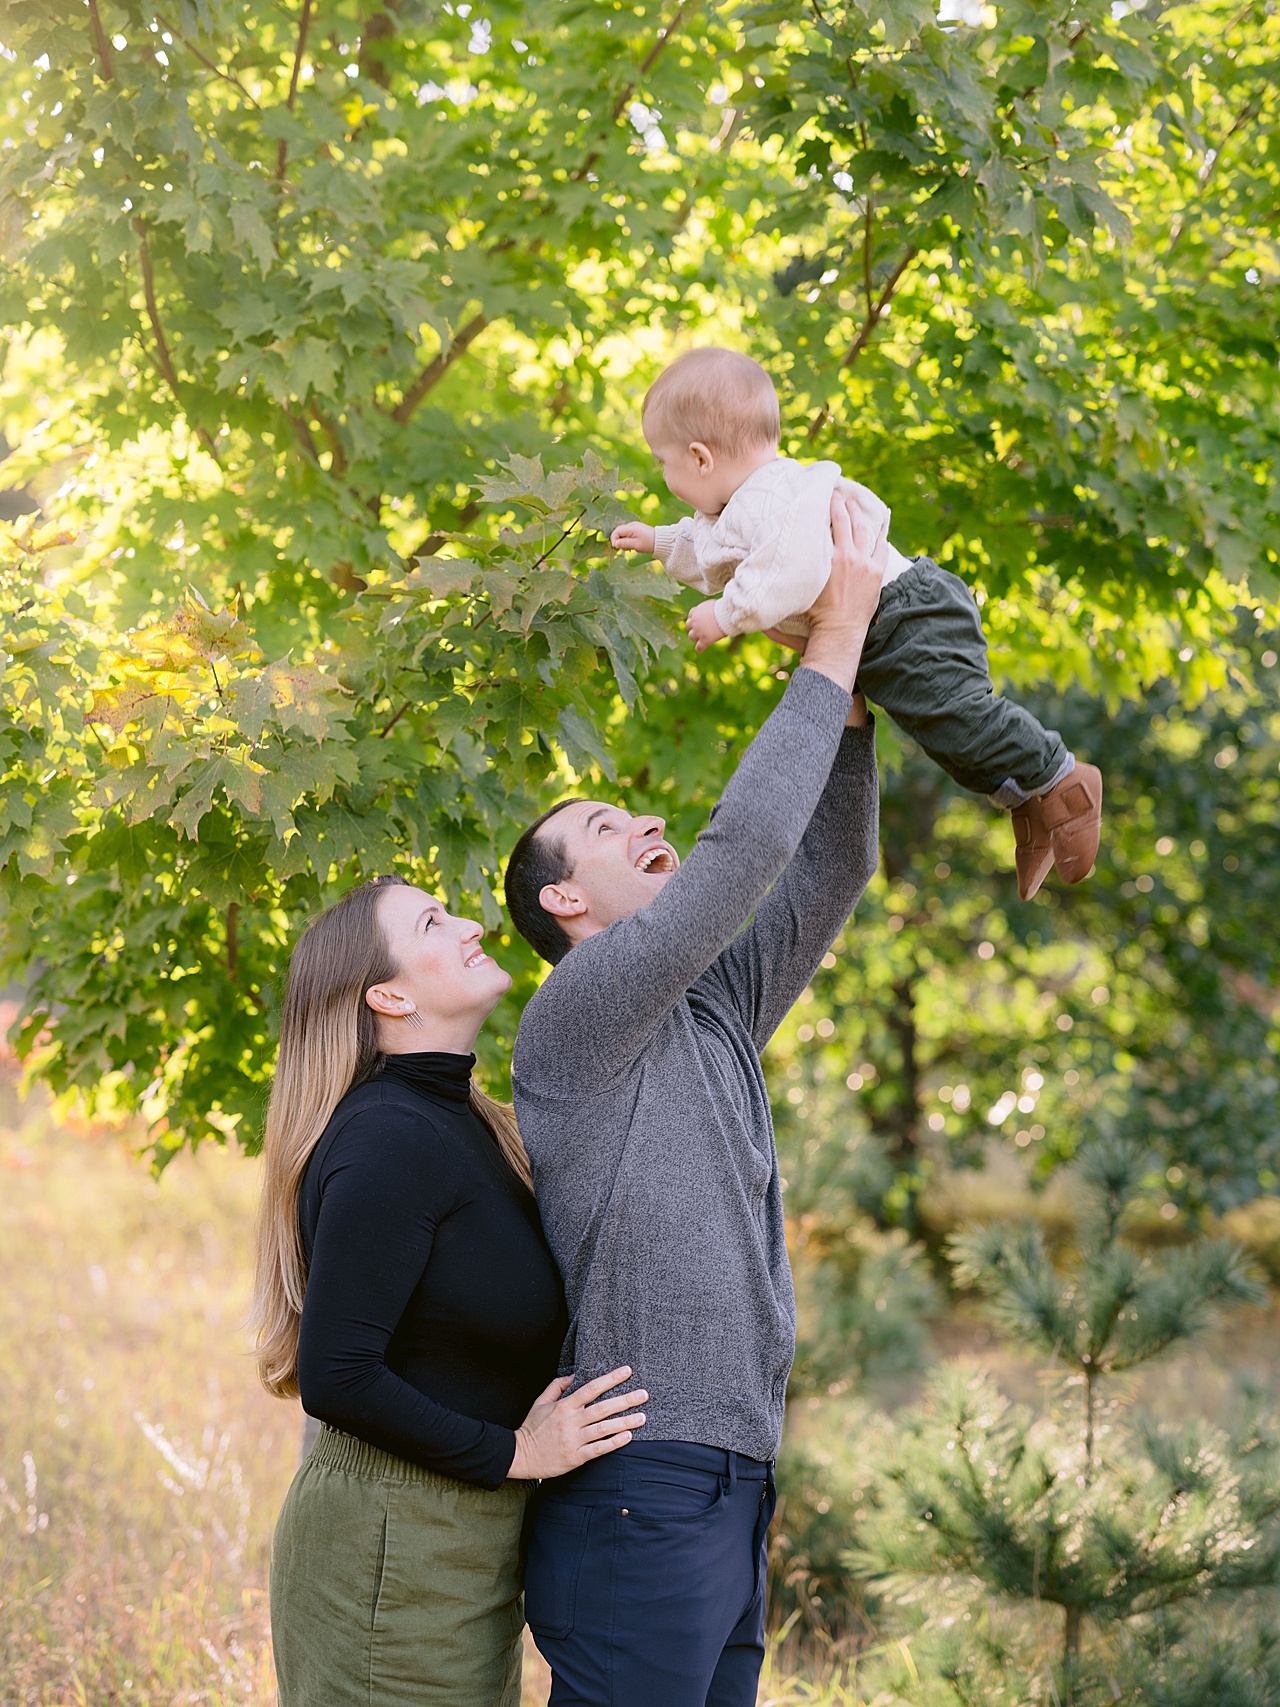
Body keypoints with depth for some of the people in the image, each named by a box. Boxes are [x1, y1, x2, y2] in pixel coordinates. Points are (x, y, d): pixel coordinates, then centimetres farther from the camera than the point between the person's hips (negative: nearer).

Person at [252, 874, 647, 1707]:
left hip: (466, 1540, 9)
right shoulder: (386, 1142, -19)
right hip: (392, 1548, -9)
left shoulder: (465, 1122, 11)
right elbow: (334, 1376, -24)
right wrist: (512, 1453, -17)